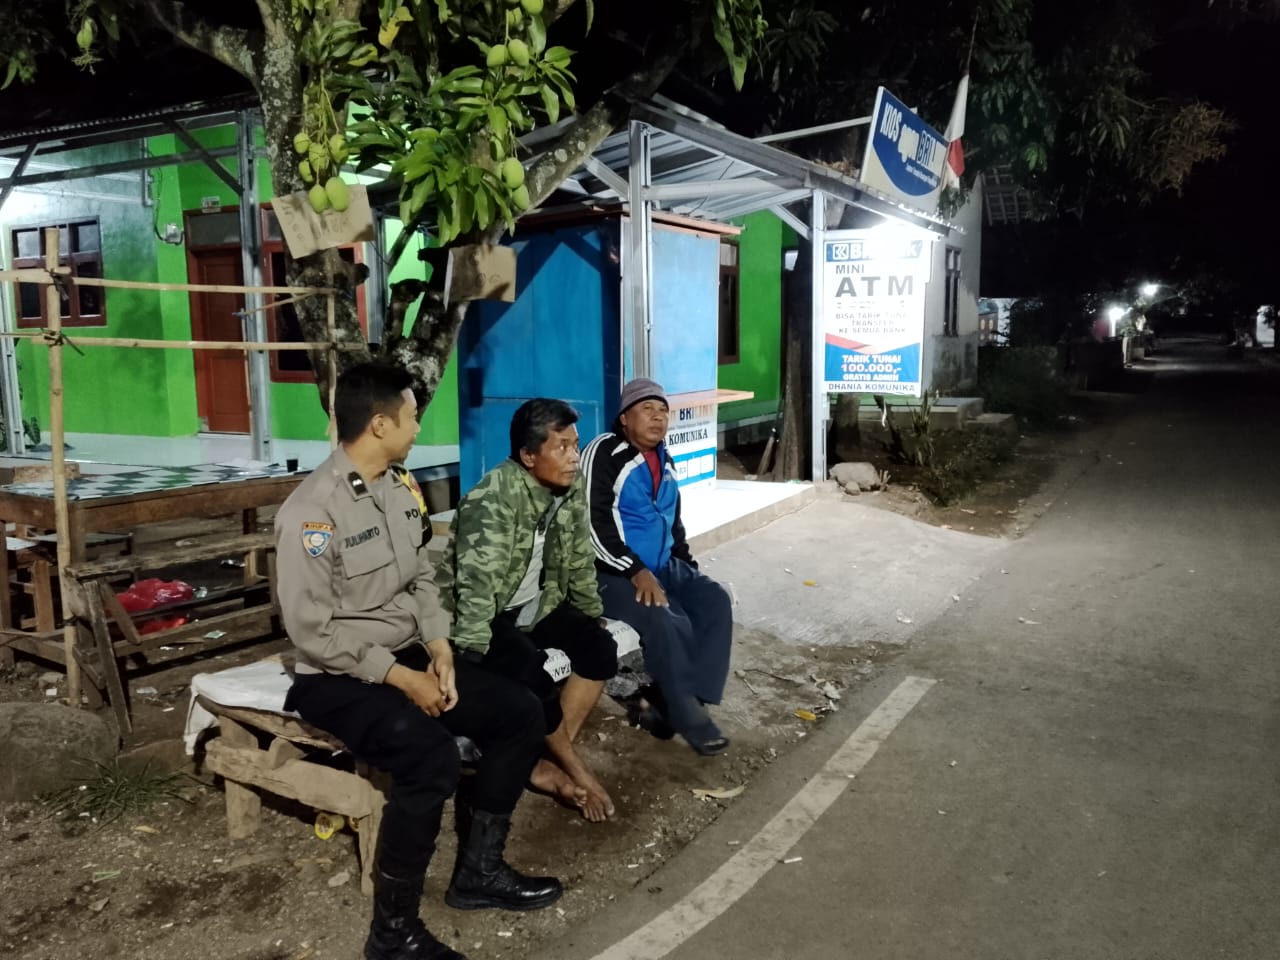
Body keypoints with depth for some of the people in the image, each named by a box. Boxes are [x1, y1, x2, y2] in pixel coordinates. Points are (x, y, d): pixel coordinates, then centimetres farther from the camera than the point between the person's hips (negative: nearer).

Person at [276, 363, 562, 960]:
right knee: (431, 756, -32)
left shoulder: (401, 487, 5)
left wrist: (438, 650, -6)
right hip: (337, 677, -8)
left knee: (519, 714, -2)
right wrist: (400, 678, -20)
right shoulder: (313, 509, -20)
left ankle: (478, 870, 13)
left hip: (408, 655, 8)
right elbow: (313, 631, -21)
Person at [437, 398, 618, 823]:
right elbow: (476, 585, -33)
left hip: (534, 604, 8)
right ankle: (575, 770, -4)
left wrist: (592, 619, 11)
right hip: (483, 612, -7)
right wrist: (473, 660, -36)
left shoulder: (571, 489, -5)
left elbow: (580, 561, 8)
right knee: (530, 674, -28)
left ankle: (547, 762, -4)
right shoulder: (493, 499, -28)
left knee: (600, 647, -10)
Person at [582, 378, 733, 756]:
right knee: (668, 622, -30)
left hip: (664, 566, 8)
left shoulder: (664, 460, 16)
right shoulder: (604, 453, -11)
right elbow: (594, 524, -20)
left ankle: (668, 705, -13)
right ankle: (687, 713, -11)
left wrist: (686, 563, 12)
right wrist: (636, 572, -24)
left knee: (715, 602, -13)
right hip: (613, 573, -8)